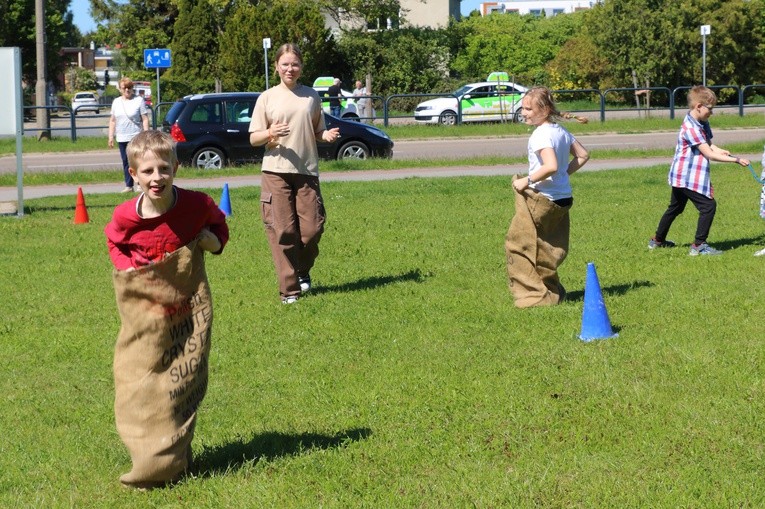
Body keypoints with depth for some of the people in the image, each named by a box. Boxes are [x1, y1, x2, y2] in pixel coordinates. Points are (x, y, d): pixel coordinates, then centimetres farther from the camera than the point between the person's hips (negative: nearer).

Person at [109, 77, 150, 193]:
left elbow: (145, 119, -4)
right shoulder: (116, 102, 12)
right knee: (125, 162, 6)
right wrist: (111, 136, 9)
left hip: (136, 137, -5)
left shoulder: (139, 101, -1)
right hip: (122, 138, 5)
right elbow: (112, 121, 15)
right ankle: (129, 186, 12)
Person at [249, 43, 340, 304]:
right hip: (275, 172, -2)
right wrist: (270, 133, -17)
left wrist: (326, 135, -5)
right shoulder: (267, 98, 4)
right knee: (282, 231, -4)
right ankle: (289, 289, 3)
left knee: (312, 228, -4)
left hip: (307, 172, 2)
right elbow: (253, 138, 4)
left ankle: (303, 271, 25)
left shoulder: (311, 96, 10)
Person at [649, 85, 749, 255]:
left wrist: (720, 150, -14)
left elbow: (709, 144, 10)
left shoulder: (703, 124, 8)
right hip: (687, 177, -11)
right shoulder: (690, 128, -23)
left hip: (680, 177, 11)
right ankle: (699, 245, -9)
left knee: (675, 208, 23)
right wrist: (735, 160, -23)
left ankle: (657, 240, 36)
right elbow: (709, 154, -24)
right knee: (708, 206, -12)